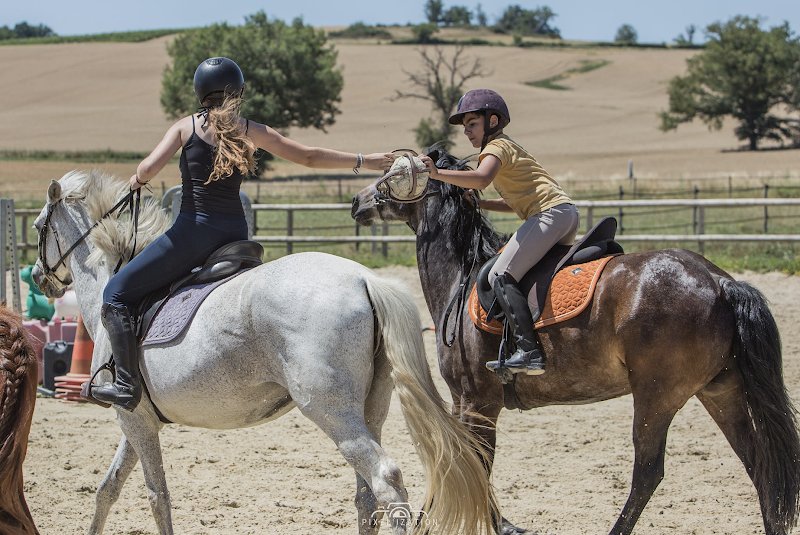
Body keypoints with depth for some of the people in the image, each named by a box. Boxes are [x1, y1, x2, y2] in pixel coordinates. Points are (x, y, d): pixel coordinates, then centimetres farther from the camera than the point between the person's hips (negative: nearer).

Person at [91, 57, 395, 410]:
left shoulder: (187, 126, 0)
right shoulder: (250, 131, 9)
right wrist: (364, 161, 22)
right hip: (235, 232, 5)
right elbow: (309, 157, 13)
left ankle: (126, 384, -12)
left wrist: (138, 179, 10)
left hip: (193, 231, -5)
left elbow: (150, 167, -13)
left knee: (117, 293, 1)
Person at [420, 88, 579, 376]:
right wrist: (479, 203, 21)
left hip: (550, 211, -11)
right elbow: (517, 202, 32)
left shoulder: (496, 146, -2)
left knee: (501, 276, -16)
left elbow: (481, 178, -25)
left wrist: (438, 173, -30)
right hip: (567, 212, 11)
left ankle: (529, 352, -27)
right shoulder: (509, 147, 29)